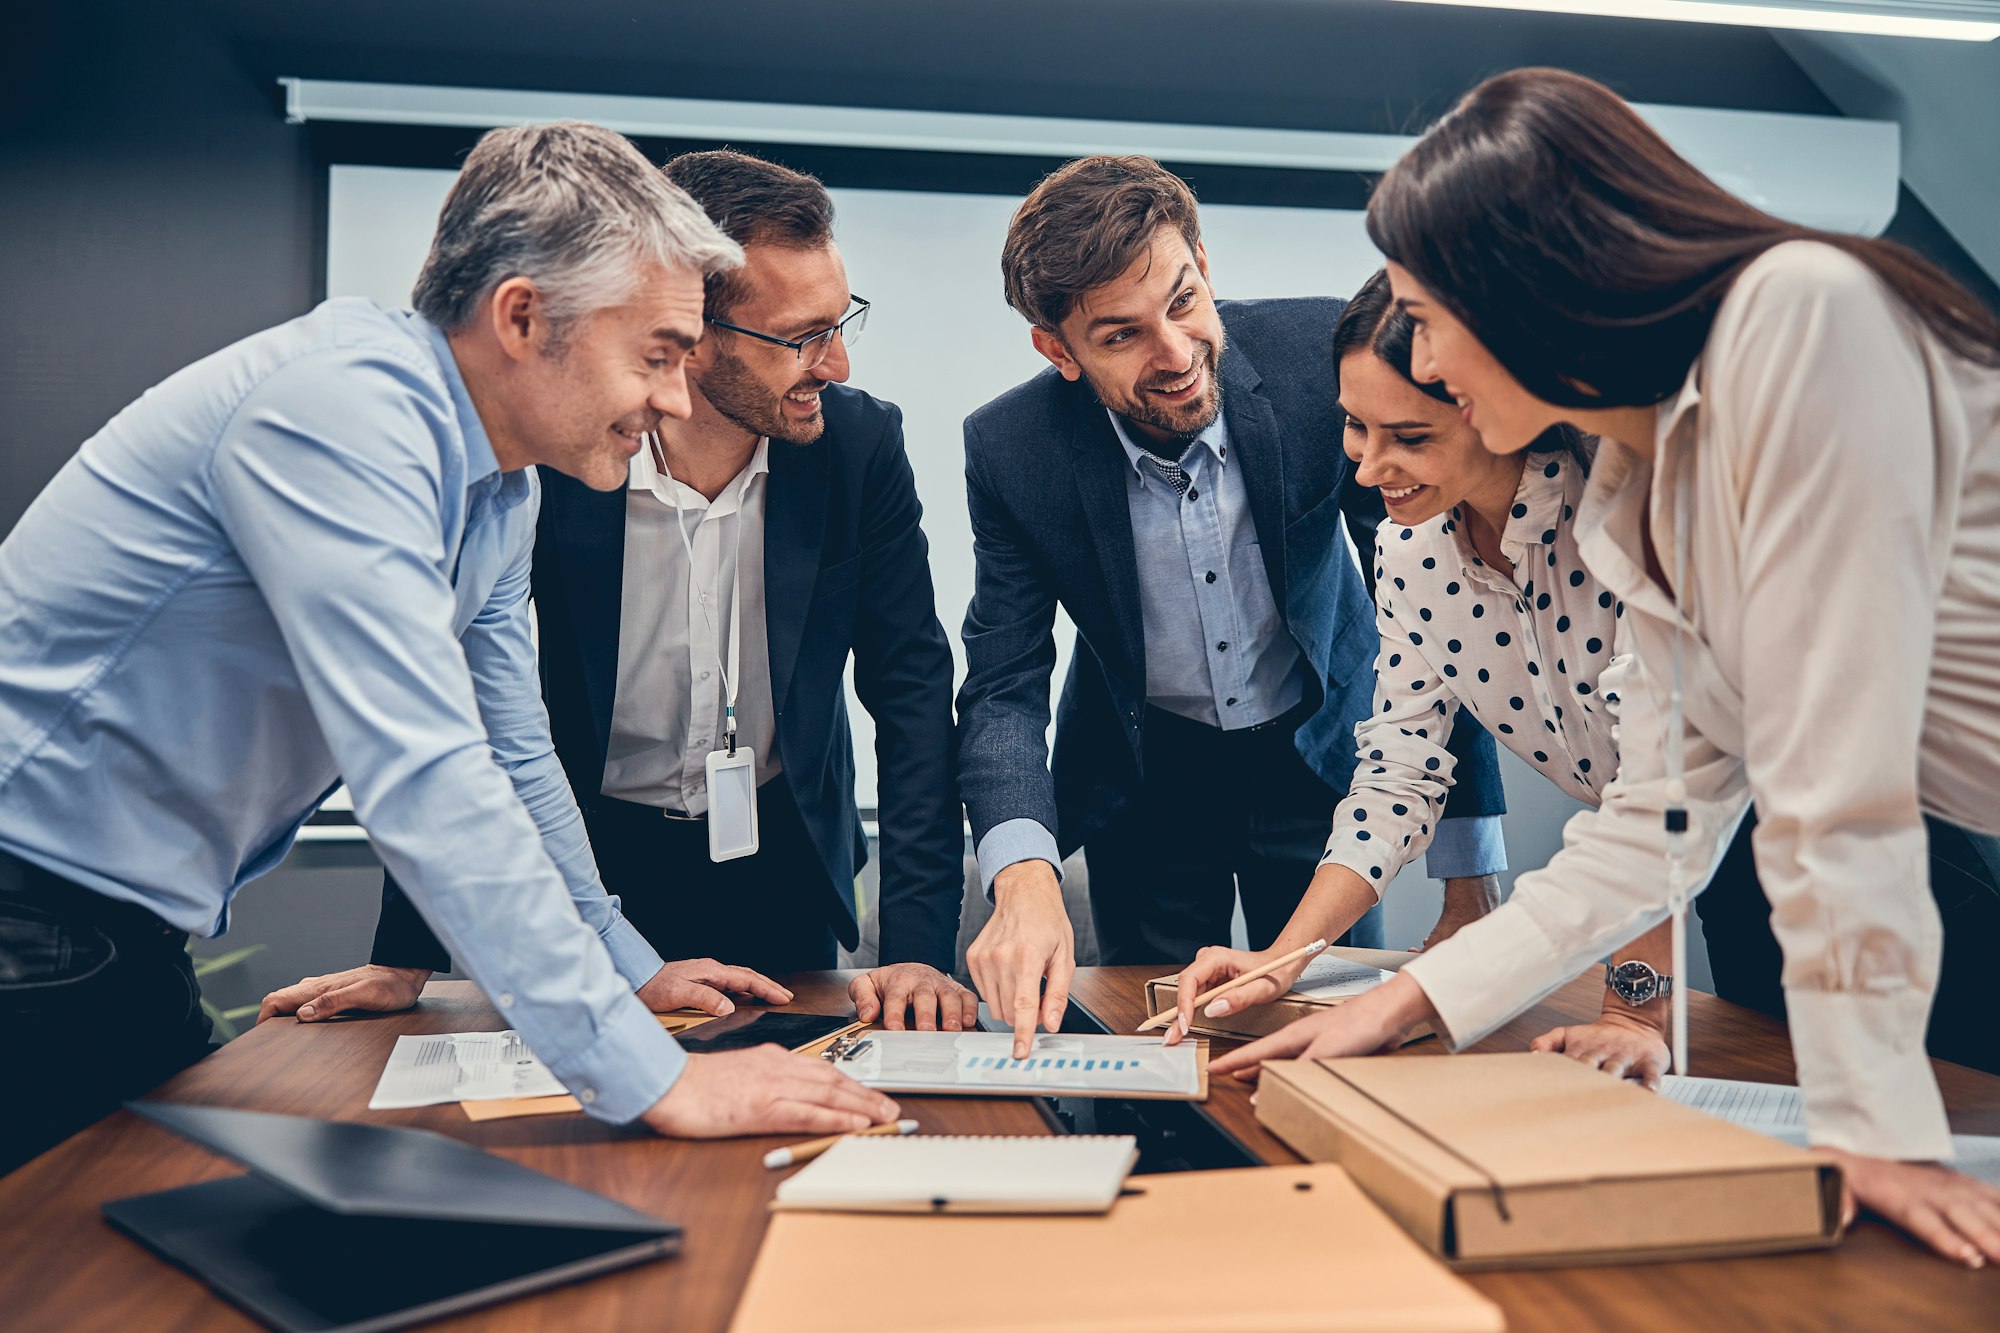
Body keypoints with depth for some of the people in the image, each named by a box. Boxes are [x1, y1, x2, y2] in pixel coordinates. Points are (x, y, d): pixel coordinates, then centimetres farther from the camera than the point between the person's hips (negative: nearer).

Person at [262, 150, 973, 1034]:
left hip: (784, 860, 1)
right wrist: (406, 957, -11)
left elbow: (914, 688, -14)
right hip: (594, 856, -1)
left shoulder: (861, 445, -16)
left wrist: (919, 944, -22)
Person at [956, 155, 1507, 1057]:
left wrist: (1470, 878, -18)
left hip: (1317, 751, 0)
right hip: (1142, 777, 1)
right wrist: (1024, 878, -37)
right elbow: (1002, 686, -17)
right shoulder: (1012, 449, -19)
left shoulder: (1322, 357, -22)